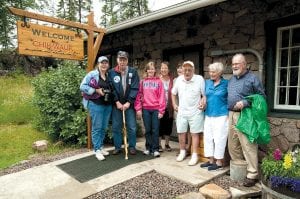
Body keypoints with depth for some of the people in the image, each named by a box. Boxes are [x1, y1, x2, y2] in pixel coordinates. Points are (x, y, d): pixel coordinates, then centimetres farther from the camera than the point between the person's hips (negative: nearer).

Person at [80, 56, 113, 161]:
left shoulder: (109, 76, 12)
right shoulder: (92, 74, -4)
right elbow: (82, 86, -10)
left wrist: (110, 93, -2)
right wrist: (96, 90, -16)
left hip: (108, 105, 6)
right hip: (96, 104, -6)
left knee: (104, 127, 13)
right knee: (97, 127, -1)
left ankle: (101, 146, 27)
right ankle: (97, 150, 8)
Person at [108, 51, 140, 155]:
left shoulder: (133, 72, -2)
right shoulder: (111, 72, 1)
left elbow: (135, 88, -6)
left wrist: (129, 102, -12)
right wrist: (117, 102, -10)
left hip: (129, 104, -1)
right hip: (116, 104, 1)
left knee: (132, 127, 5)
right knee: (116, 127, 8)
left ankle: (132, 147, 21)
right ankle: (117, 147, 23)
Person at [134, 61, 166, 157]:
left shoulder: (159, 81, 2)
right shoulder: (142, 82, 7)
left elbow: (161, 96, -2)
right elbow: (139, 95, 5)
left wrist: (161, 110, -7)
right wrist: (138, 108, -2)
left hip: (156, 109, -2)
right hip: (145, 109, 2)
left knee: (155, 130, 2)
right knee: (148, 130, 9)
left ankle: (155, 149, 11)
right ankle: (148, 148, 20)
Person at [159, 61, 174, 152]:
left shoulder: (172, 80, 3)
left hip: (169, 107, 2)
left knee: (168, 126, 11)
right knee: (159, 126, 6)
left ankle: (167, 144, 27)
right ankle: (159, 145, 20)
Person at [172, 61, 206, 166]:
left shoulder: (199, 79, -12)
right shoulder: (179, 79, 1)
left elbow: (204, 94, -5)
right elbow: (173, 93, 14)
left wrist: (203, 102, -21)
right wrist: (174, 104, 9)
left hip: (195, 112, -4)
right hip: (181, 111, 4)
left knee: (194, 133, 4)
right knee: (181, 133, 12)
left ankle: (194, 155, 14)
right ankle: (182, 152, 30)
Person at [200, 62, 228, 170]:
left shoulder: (226, 83, -5)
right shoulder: (207, 82, 8)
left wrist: (229, 114, -7)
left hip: (221, 116, -5)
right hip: (208, 115, 6)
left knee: (219, 139, 1)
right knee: (208, 138, 11)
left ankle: (219, 162, 15)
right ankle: (211, 160, 25)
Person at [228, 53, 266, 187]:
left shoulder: (252, 78, -4)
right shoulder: (231, 79, 16)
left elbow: (261, 96, -7)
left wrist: (245, 103, -18)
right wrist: (228, 110, 11)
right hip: (231, 115, 7)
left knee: (248, 146, -5)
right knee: (232, 145, 14)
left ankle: (252, 175, 6)